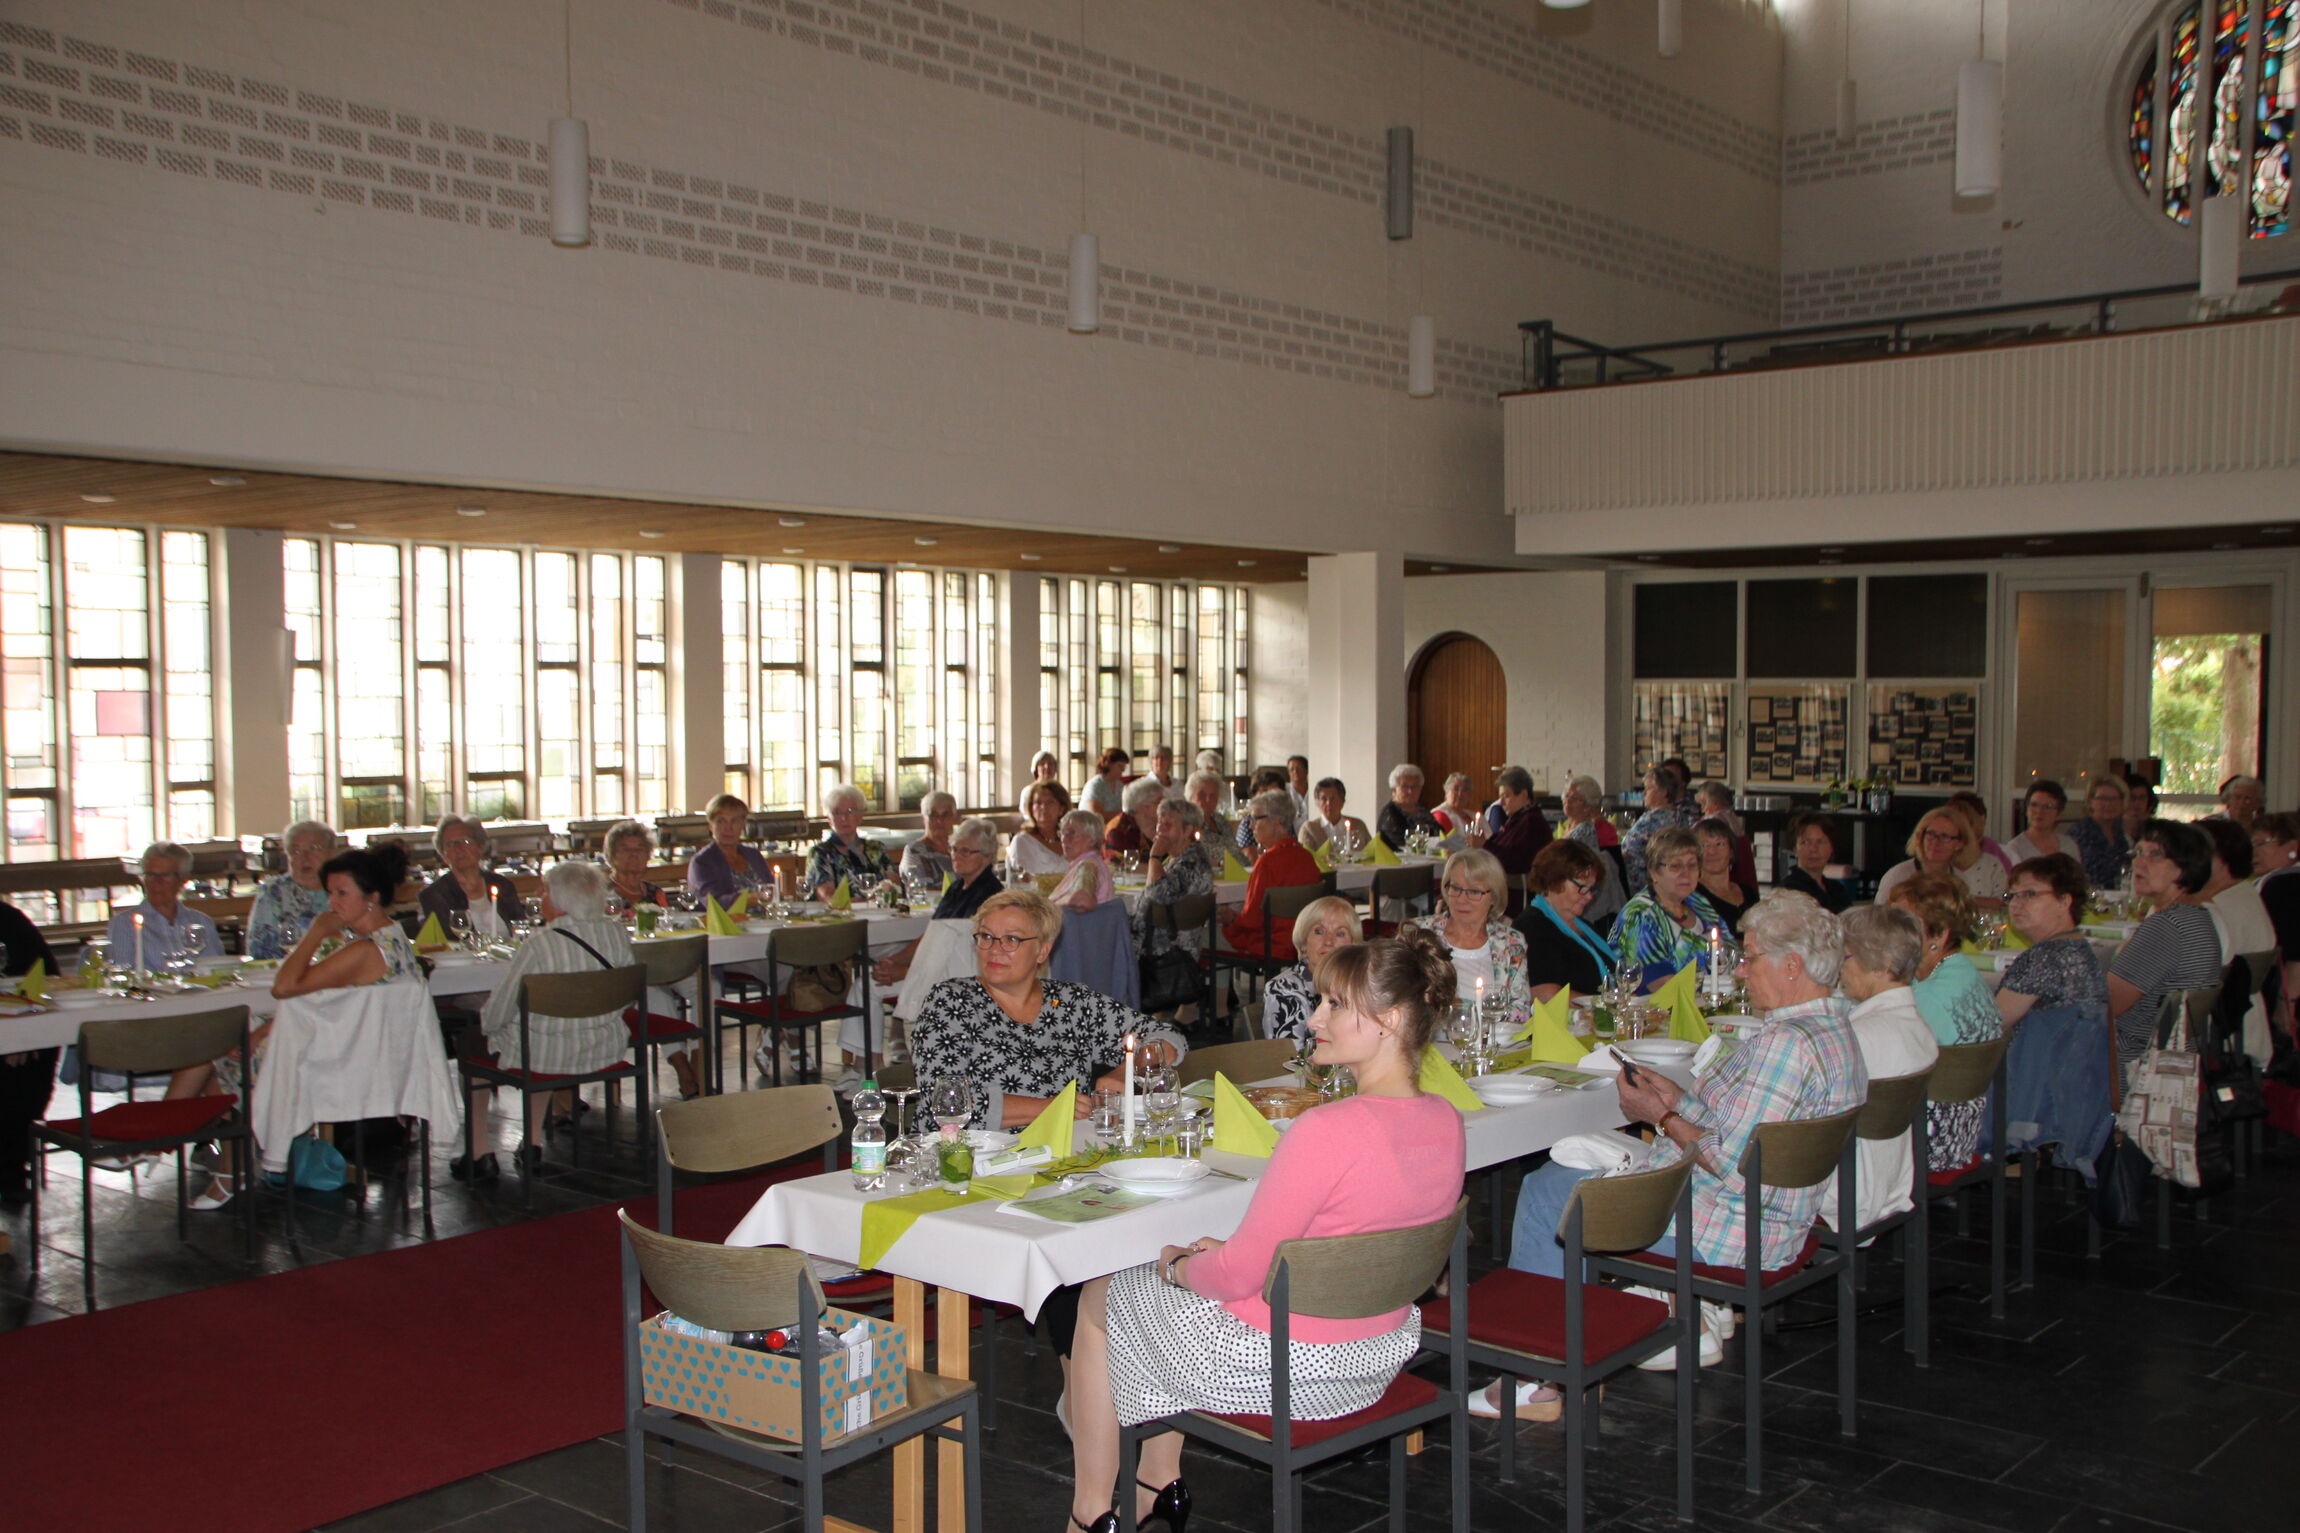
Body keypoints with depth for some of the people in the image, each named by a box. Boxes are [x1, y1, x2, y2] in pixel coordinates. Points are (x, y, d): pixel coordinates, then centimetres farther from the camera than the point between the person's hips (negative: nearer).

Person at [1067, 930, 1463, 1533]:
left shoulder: (1326, 1131, -31)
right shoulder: (1445, 1121, -6)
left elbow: (1239, 1275, -23)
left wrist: (1179, 1265, -2)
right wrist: (1234, 1251, 8)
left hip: (1280, 1365, -8)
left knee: (1099, 1296, 18)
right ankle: (1162, 1480, 40)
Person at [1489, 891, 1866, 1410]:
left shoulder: (1787, 1043, -25)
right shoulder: (1835, 1029, 8)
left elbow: (1735, 1171, -26)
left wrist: (1662, 1117, -12)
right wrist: (1679, 1100, 5)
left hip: (1725, 1235, -11)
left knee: (1545, 1191, -2)